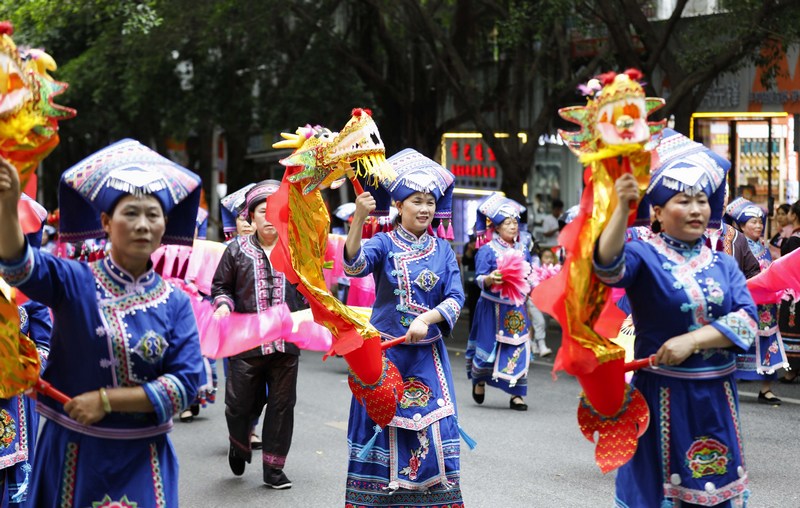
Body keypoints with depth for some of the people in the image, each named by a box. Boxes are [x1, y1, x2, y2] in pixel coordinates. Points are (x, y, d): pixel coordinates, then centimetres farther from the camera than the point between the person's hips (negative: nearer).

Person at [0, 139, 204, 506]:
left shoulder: (175, 303, 0)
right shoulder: (74, 282, -6)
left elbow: (186, 383, -8)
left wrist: (106, 400, -16)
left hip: (142, 459, 1)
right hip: (72, 452, -1)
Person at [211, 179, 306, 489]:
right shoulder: (237, 250, 3)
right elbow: (220, 286, 11)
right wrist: (223, 305, -9)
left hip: (286, 344, 1)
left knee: (281, 405, 5)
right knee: (240, 404, 4)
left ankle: (273, 467, 17)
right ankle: (239, 445, 37)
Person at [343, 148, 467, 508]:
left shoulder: (442, 251, 6)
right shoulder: (385, 243, -3)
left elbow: (455, 299, 0)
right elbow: (354, 265, -23)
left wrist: (426, 318, -19)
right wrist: (359, 219, -38)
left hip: (427, 353, 2)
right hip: (385, 350, -2)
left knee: (432, 427, -1)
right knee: (382, 423, 0)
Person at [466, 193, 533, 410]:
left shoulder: (523, 251, 11)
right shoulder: (487, 251, -4)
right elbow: (480, 279, -11)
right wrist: (490, 279, -31)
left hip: (517, 309, 4)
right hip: (493, 308, -4)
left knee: (518, 348, -2)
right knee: (488, 347, 1)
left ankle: (516, 394, 3)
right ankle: (479, 380, 30)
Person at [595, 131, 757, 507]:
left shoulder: (723, 265, 8)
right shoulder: (645, 257, -5)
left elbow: (747, 319, -5)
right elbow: (609, 266, -28)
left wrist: (692, 339, -19)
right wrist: (622, 208, -42)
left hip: (716, 396, 4)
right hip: (663, 395, -4)